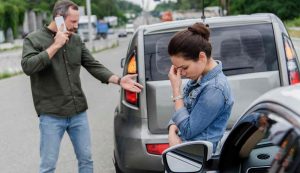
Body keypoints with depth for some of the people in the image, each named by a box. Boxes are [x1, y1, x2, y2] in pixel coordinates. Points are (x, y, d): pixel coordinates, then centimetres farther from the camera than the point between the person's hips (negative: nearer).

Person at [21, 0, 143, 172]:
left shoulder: (76, 40, 8)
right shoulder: (34, 39, -4)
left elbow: (94, 66, 7)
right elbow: (28, 66, -20)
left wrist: (119, 80, -6)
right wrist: (56, 45, -19)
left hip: (79, 113, 4)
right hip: (51, 115, -4)